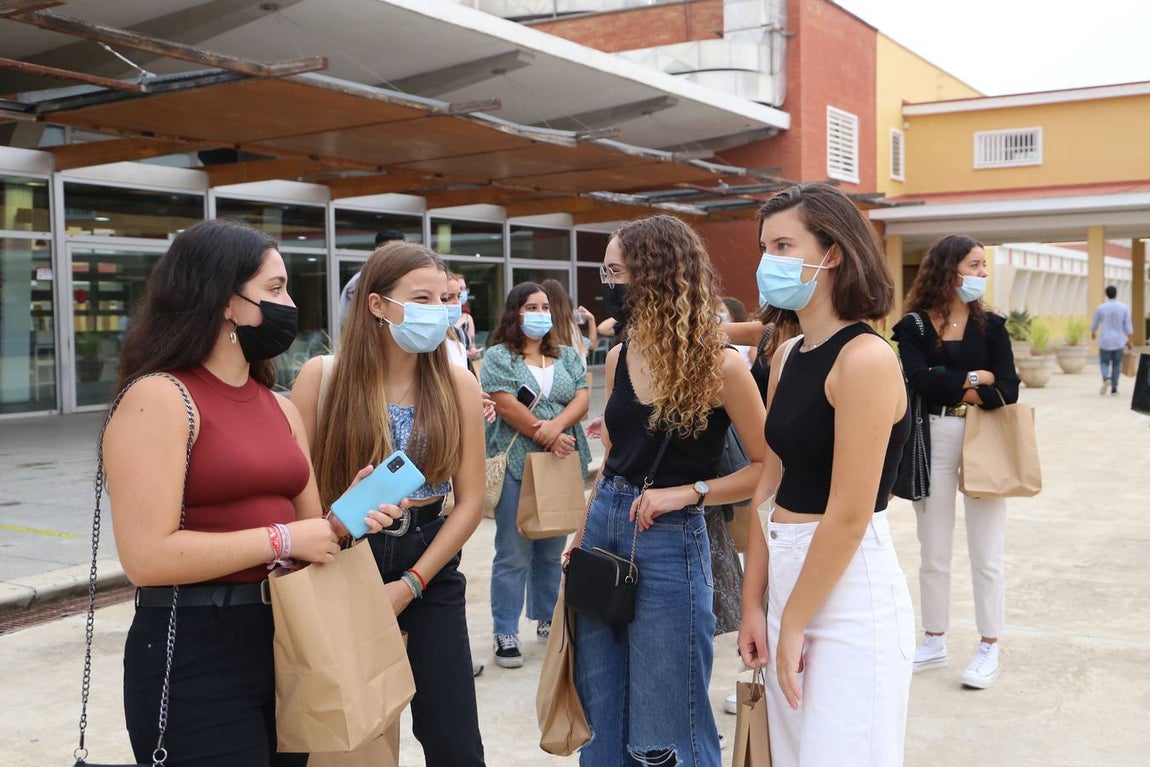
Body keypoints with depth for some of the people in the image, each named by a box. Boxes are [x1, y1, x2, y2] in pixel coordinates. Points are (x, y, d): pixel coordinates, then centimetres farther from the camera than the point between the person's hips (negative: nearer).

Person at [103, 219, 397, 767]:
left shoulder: (281, 408, 11)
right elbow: (148, 556, -22)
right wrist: (280, 540, -17)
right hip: (194, 657, -7)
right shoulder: (158, 398, -13)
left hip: (287, 640, 8)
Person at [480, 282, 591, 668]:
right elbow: (506, 405, -12)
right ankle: (505, 633, 6)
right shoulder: (498, 357, 0)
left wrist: (555, 426, -16)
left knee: (553, 550, 13)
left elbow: (582, 398, 2)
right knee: (514, 553, -2)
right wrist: (549, 441, -15)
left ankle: (548, 620, 26)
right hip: (517, 466, -4)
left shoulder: (567, 356, 15)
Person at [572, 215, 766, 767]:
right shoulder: (619, 359, 6)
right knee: (601, 721, 17)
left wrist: (688, 492, -17)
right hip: (604, 529, 6)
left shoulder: (719, 365, -12)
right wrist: (581, 534, 12)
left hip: (669, 541, -6)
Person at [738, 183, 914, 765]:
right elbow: (771, 486, 10)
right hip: (788, 581, 8)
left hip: (850, 591, -8)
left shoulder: (866, 359, -17)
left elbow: (848, 516, -19)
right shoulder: (787, 357, 9)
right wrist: (753, 605, 8)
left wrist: (794, 624, -12)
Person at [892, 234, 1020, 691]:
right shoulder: (914, 326, -1)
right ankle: (934, 642, 25)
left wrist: (948, 389, -13)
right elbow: (919, 380, -17)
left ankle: (989, 650, 15)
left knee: (986, 554, 4)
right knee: (933, 554, 11)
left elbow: (1007, 390, -8)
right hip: (933, 442, 0)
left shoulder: (990, 326, 3)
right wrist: (972, 380, -10)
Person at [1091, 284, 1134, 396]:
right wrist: (1130, 342, 0)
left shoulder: (1100, 308, -6)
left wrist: (1093, 334, 28)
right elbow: (1128, 326, -7)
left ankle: (1106, 379, -20)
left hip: (1105, 341, -1)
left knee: (1104, 363, 11)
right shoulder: (1124, 308, -7)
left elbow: (1094, 324, 6)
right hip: (1119, 341, 1)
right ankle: (1114, 389, 12)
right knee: (1116, 365, 16)